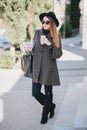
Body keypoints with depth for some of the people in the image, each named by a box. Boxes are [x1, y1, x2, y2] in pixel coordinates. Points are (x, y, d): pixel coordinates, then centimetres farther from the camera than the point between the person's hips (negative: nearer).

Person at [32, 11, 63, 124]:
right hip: (37, 68, 3)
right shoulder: (37, 33, 4)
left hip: (49, 69, -3)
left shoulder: (56, 37, -4)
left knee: (48, 93, 6)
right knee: (35, 93, 1)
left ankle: (45, 114, 28)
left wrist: (50, 44, -19)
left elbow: (59, 54, -8)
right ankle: (51, 106, 28)